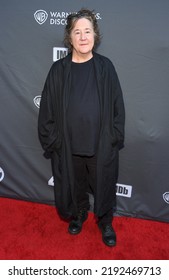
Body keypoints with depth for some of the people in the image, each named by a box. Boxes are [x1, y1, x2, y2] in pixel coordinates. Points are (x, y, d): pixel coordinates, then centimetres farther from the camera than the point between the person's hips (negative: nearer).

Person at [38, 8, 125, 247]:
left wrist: (115, 138, -3)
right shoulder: (59, 69, -4)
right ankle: (79, 215, 47)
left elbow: (117, 105, -1)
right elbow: (48, 109, -1)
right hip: (68, 144, 1)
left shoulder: (105, 66, -3)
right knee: (75, 184, 19)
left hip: (102, 143, 0)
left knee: (104, 185, 14)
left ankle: (105, 222, 39)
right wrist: (51, 141, -3)